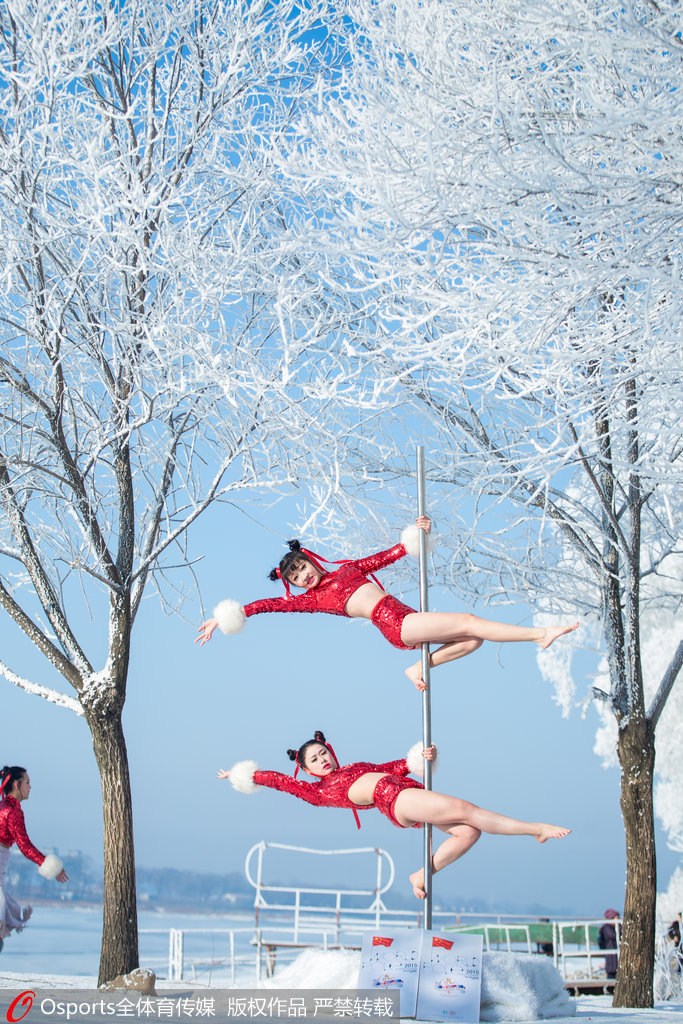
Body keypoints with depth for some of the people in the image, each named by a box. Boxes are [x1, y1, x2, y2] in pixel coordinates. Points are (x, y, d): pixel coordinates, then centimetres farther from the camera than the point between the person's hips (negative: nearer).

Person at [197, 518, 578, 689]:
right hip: (396, 625, -7)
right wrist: (228, 616, -11)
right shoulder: (312, 598, 6)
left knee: (472, 640, 4)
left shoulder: (347, 568, 21)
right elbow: (273, 604, -4)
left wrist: (415, 535, 16)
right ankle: (539, 633, -15)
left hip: (407, 618, 8)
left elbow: (387, 556, 25)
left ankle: (421, 667, 7)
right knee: (469, 622, -16)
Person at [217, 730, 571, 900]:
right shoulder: (319, 792, 16)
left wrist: (422, 757, 10)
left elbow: (398, 765, 27)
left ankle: (422, 875, 1)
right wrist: (245, 775, 21)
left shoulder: (361, 765, 32)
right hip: (394, 800, -7)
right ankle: (535, 828, -21)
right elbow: (282, 780, 20)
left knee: (468, 832, -12)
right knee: (464, 810, -21)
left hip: (410, 790, 7)